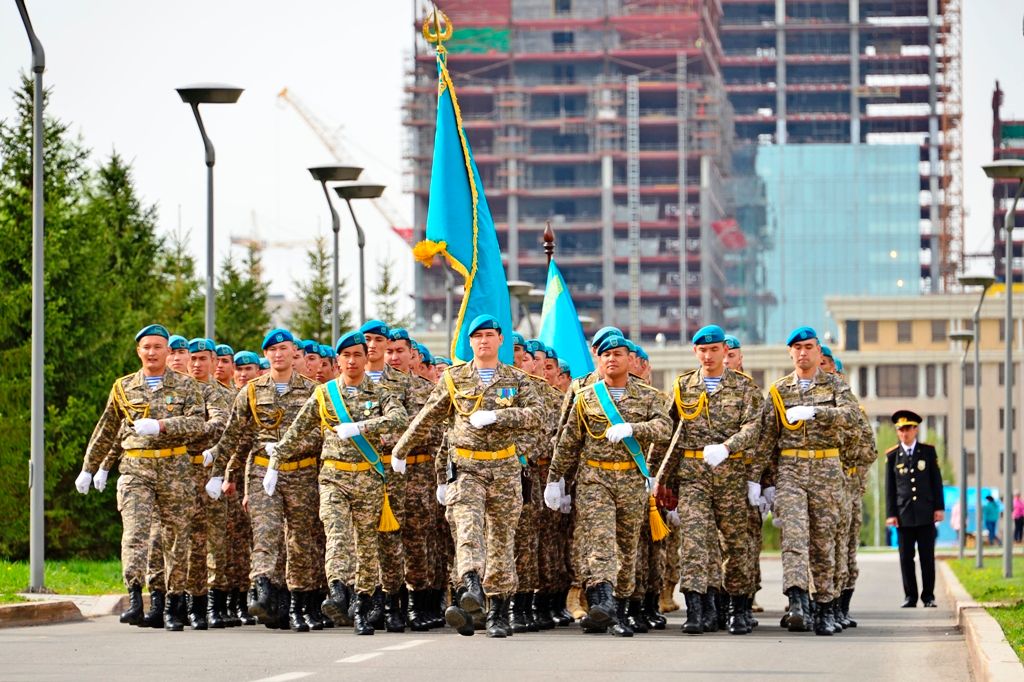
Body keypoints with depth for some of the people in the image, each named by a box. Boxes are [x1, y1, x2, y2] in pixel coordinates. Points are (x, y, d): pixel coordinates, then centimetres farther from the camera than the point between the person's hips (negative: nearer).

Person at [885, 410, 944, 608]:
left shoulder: (928, 451, 6)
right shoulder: (892, 456, 6)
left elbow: (936, 480, 7)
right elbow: (890, 487, 6)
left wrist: (939, 508, 1)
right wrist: (890, 514, -1)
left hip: (925, 514, 0)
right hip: (904, 515, 0)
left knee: (927, 557, 1)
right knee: (906, 558, 0)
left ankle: (929, 597, 8)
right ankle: (910, 597, 7)